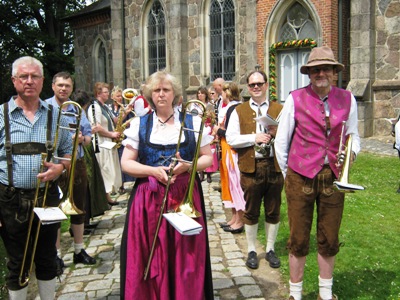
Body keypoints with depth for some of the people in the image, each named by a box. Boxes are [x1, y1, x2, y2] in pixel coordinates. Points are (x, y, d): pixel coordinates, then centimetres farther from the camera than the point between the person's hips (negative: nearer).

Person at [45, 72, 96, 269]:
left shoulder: (77, 110, 11)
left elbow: (88, 137, 11)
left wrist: (82, 138, -11)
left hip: (77, 164, 5)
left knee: (79, 208, 12)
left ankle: (79, 250, 27)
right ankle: (56, 255, 18)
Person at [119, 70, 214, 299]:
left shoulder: (192, 123, 5)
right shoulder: (139, 124, 5)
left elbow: (208, 158, 6)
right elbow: (126, 163, 2)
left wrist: (187, 165, -14)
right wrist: (153, 170, -15)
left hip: (185, 197, 0)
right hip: (149, 201, 0)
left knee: (186, 259, 4)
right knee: (150, 260, 3)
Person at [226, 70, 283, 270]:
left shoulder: (279, 109, 9)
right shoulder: (239, 111, 5)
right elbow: (231, 139, -4)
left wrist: (278, 133, -14)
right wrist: (254, 138, -15)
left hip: (274, 165, 1)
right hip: (250, 167, -1)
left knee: (273, 211, 10)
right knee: (251, 211, 8)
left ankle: (270, 249, 27)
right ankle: (251, 251, 23)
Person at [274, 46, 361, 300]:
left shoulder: (347, 99, 4)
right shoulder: (295, 99, -4)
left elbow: (353, 135, 15)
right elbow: (281, 142, 3)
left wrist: (351, 151, -6)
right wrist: (288, 174, 5)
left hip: (333, 177, 2)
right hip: (301, 178, -2)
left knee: (330, 240, 12)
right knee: (298, 241, 6)